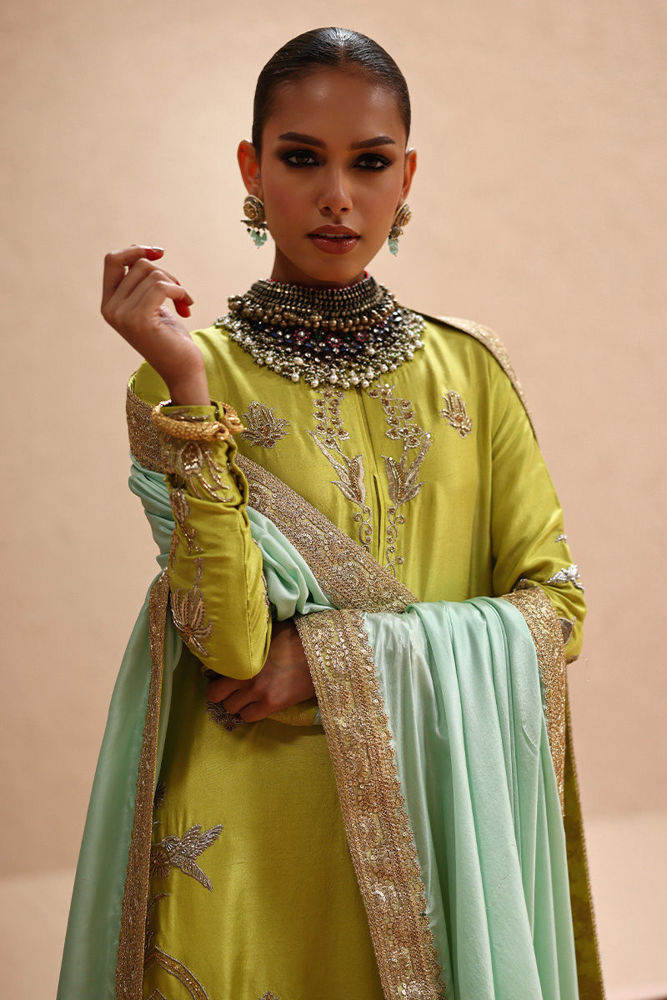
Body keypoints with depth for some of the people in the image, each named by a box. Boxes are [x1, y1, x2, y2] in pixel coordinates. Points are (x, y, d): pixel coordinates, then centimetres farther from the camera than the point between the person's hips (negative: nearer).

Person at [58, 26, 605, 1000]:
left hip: (443, 817, 3)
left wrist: (338, 649, -13)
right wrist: (186, 380, -23)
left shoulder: (469, 367, 2)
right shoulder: (186, 371, -7)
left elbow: (554, 605, -1)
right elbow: (230, 642, -17)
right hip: (256, 838, -2)